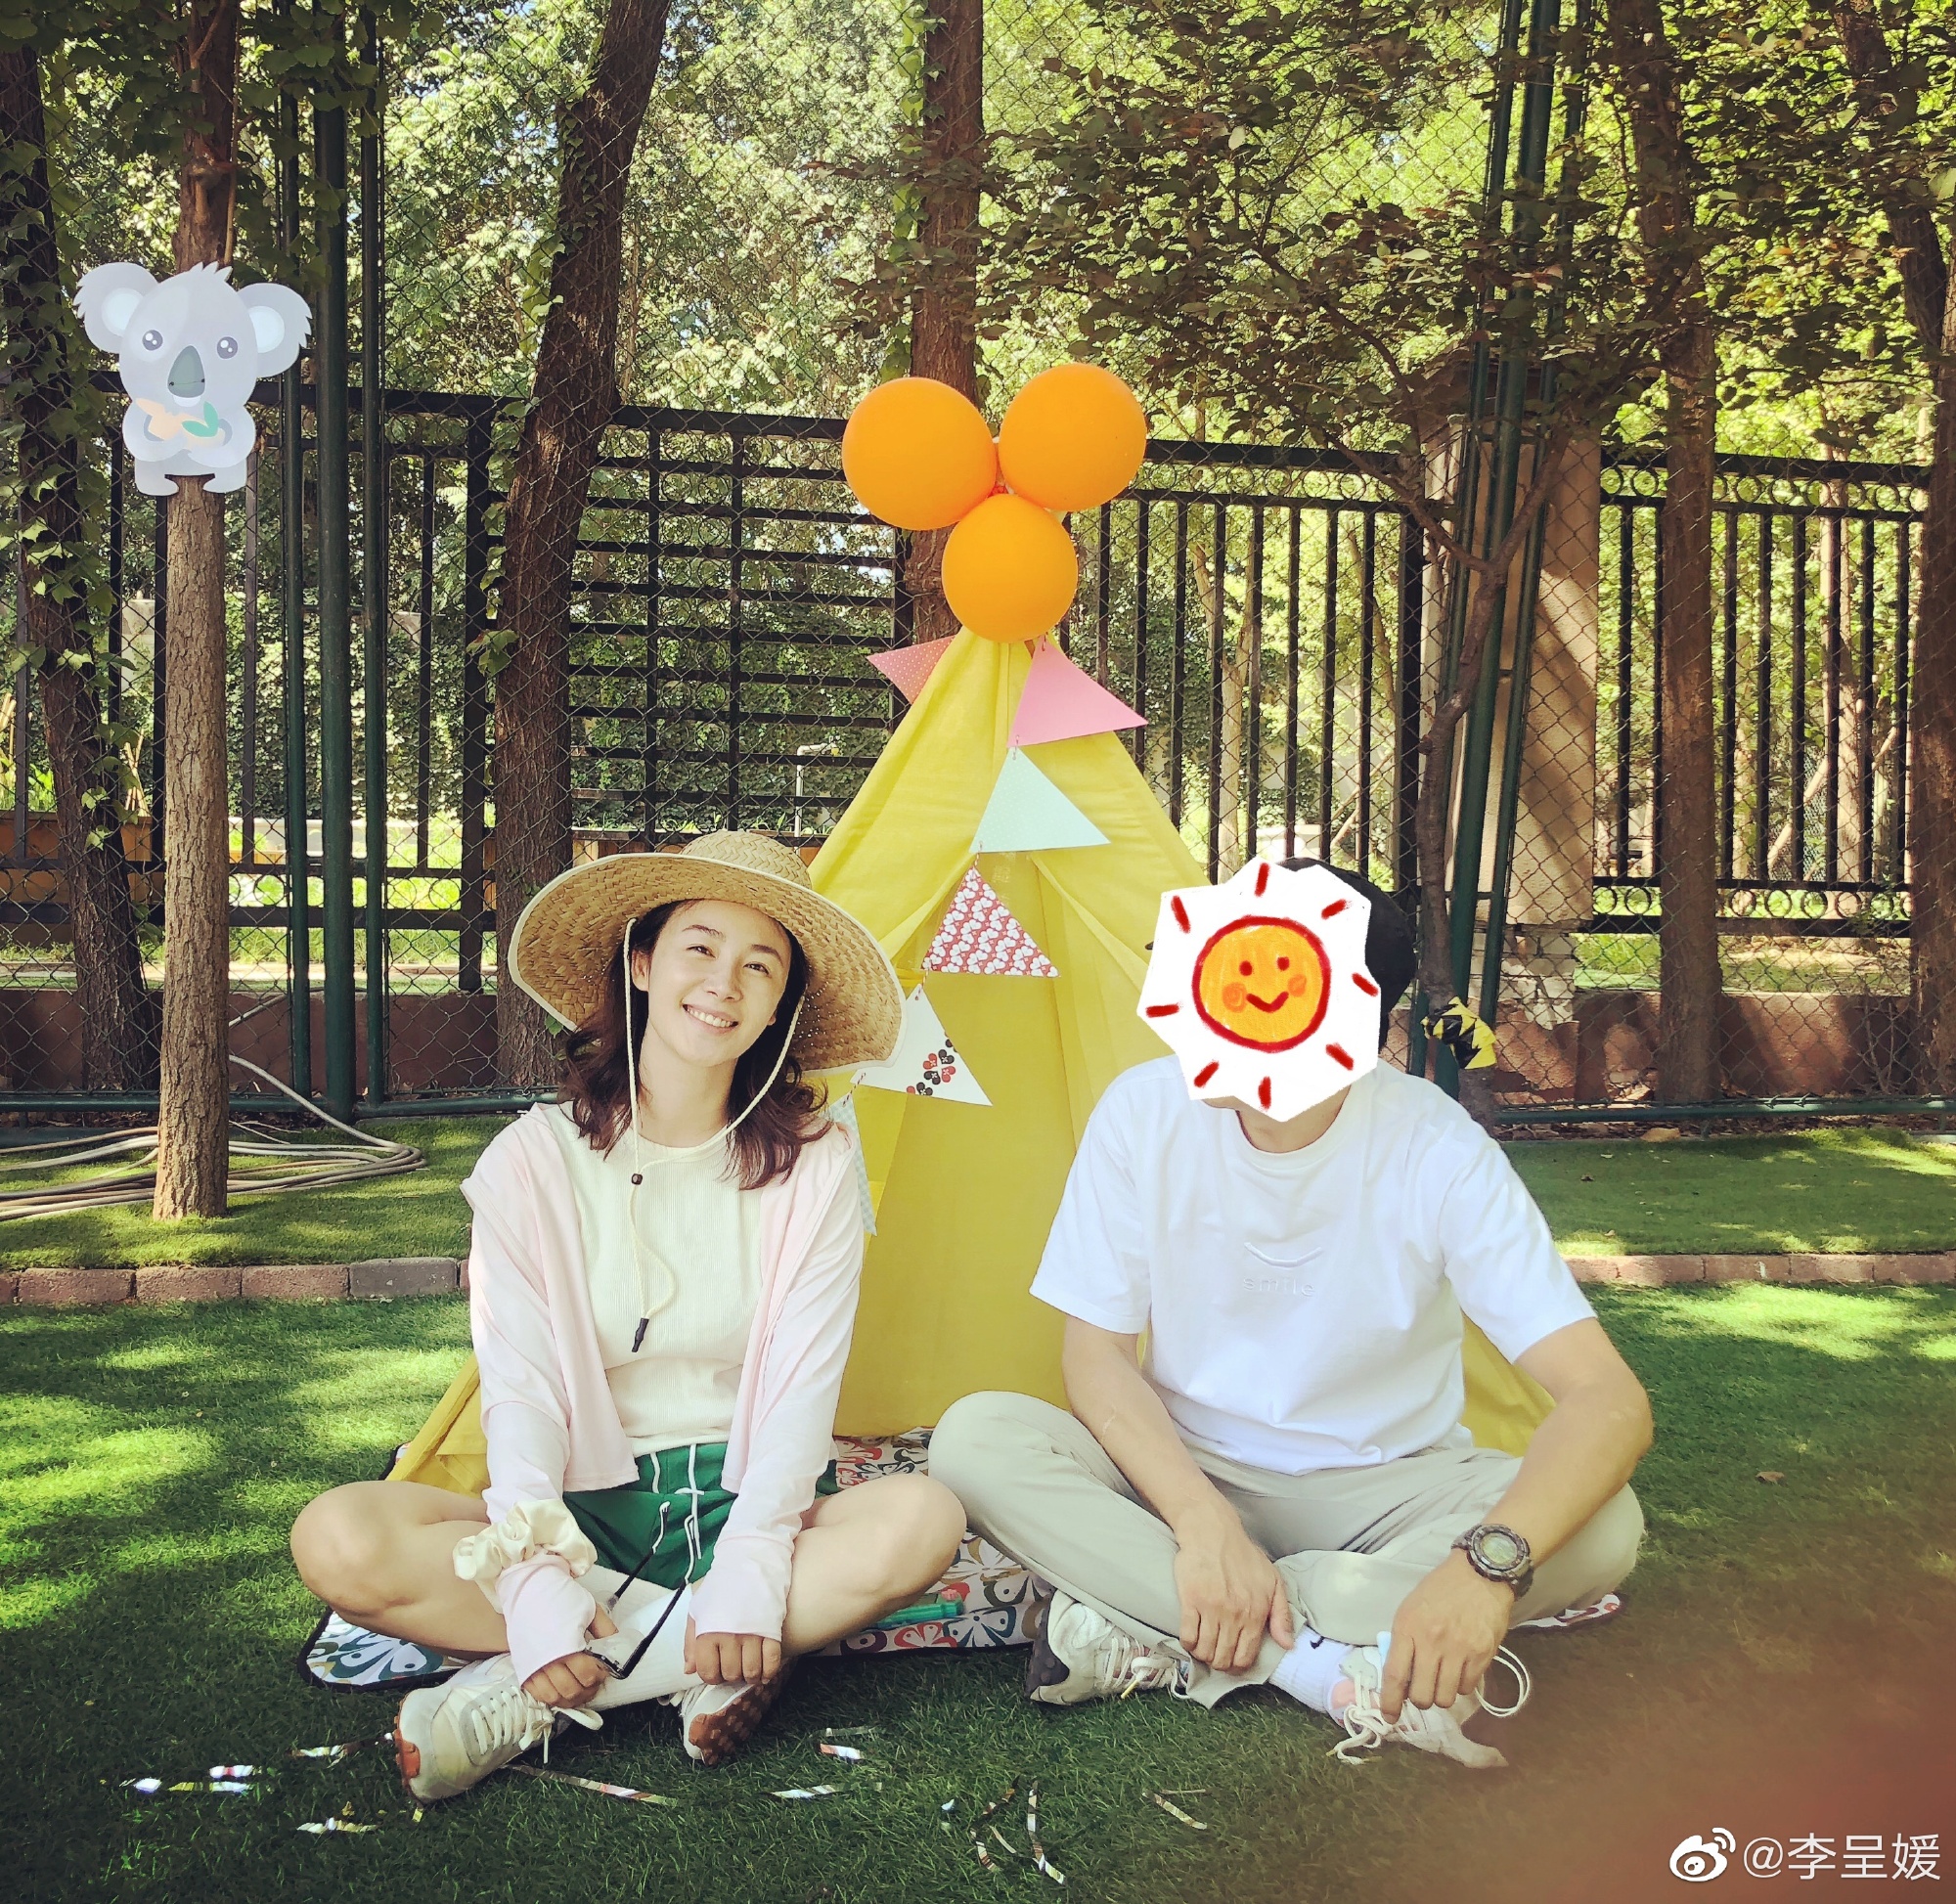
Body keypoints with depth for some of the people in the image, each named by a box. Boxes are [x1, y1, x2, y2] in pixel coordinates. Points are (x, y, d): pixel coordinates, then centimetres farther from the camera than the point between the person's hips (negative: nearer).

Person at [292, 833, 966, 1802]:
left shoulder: (810, 1164, -1)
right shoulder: (535, 1160, -2)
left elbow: (801, 1389, -9)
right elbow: (519, 1391, -9)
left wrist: (751, 1572, -25)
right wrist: (537, 1586, -24)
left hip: (736, 1501, 1)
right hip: (581, 1510, 0)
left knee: (923, 1519, -32)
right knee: (338, 1540, -26)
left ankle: (536, 1698, -26)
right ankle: (696, 1667, -25)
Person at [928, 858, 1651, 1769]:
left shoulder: (1434, 1152, -21)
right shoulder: (1147, 1112, -15)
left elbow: (1608, 1399, -27)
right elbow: (1095, 1351, -10)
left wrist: (1489, 1559, -46)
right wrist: (1202, 1522, -28)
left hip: (1378, 1488, 0)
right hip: (1186, 1472, 1)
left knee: (1602, 1525, -30)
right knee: (975, 1438, -25)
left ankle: (1149, 1635, -26)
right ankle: (1333, 1663, -27)